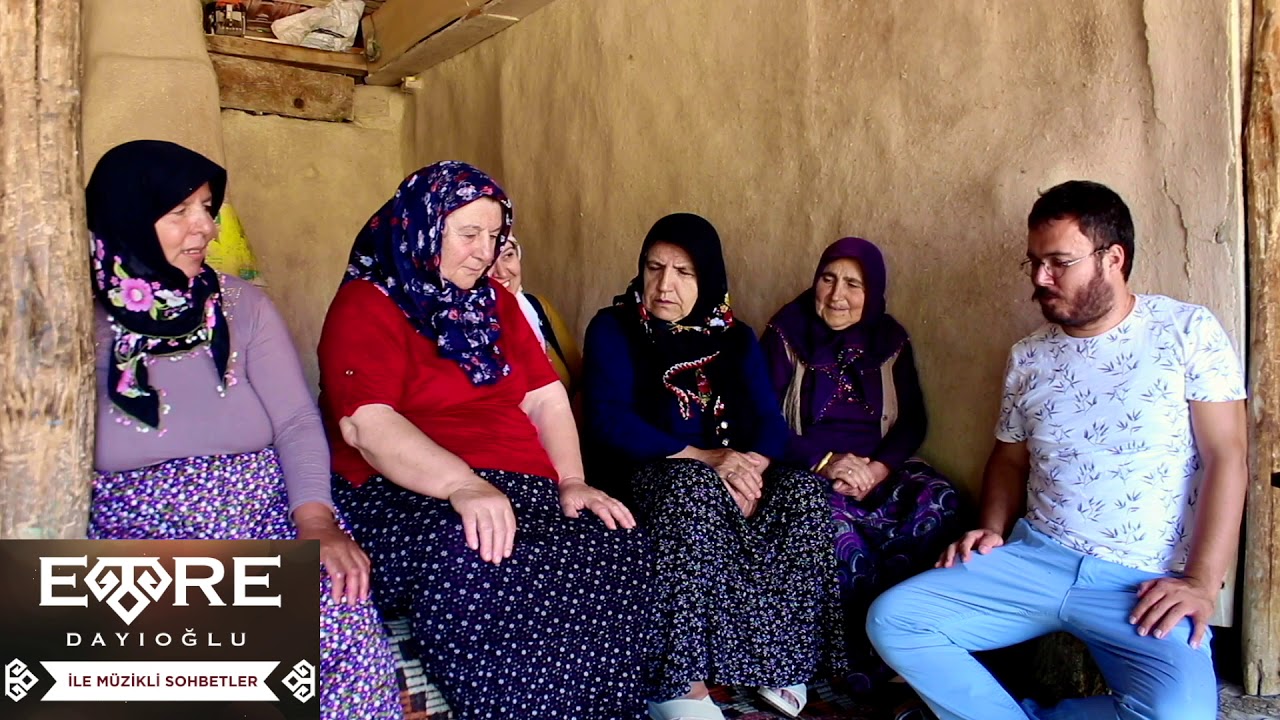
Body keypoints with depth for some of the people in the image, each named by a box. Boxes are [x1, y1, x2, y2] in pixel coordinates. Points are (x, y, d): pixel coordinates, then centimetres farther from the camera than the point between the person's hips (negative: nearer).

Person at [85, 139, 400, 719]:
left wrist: (317, 519, -18)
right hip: (133, 530, -1)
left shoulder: (242, 306, 7)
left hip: (265, 518, 2)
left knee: (342, 607, -27)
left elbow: (297, 422, 0)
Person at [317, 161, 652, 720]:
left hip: (521, 488, 6)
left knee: (615, 550, -22)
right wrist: (463, 486, -29)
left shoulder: (494, 302, 21)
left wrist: (572, 483, -3)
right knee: (474, 563, -38)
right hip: (405, 494, -5)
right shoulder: (364, 307, 1)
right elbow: (364, 423, -15)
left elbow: (546, 397, 13)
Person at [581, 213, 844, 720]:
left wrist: (748, 465, -22)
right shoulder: (614, 329, 1)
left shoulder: (735, 339, 13)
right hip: (646, 478, -4)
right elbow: (609, 420, -14)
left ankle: (781, 655, -14)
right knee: (695, 485, -37)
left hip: (725, 477, 4)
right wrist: (702, 457, -22)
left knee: (806, 492, -23)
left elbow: (771, 424, 2)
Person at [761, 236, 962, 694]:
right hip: (807, 470, -3)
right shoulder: (786, 335, 0)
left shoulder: (891, 340, 9)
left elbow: (913, 422, 6)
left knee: (939, 500, -27)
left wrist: (880, 467, -14)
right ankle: (871, 650, -21)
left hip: (879, 468, 3)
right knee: (829, 517, -36)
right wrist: (823, 461, -19)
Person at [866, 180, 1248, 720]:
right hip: (1035, 558, 3)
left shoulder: (1189, 332, -1)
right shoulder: (1028, 357, 10)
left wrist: (1202, 583, -13)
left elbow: (1225, 457, -5)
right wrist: (993, 530, 2)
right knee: (892, 620, -14)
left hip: (1145, 583, -3)